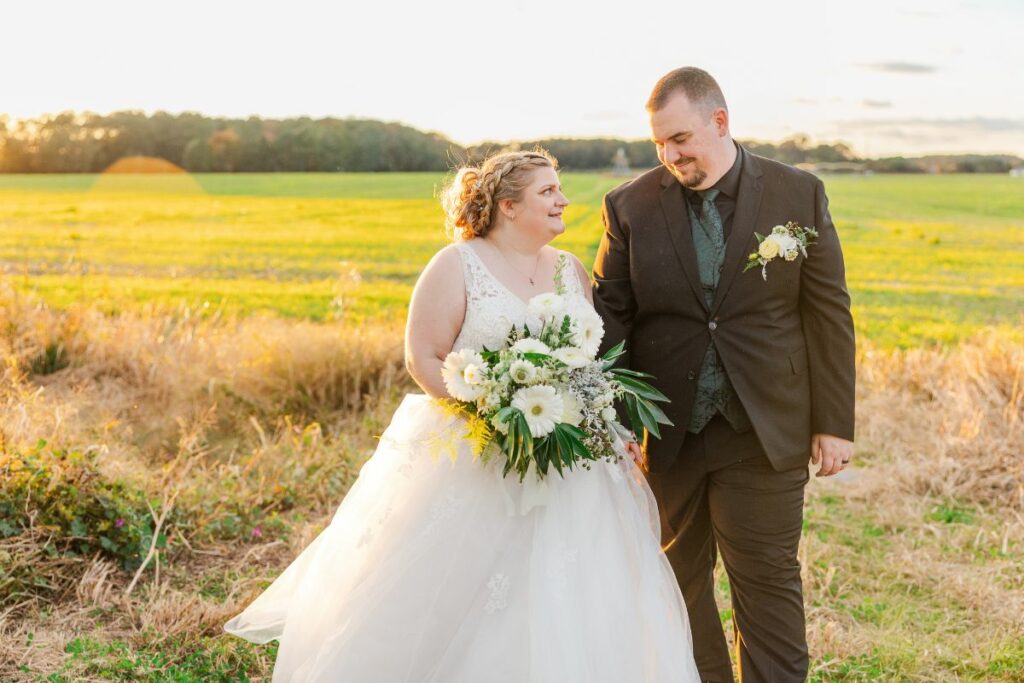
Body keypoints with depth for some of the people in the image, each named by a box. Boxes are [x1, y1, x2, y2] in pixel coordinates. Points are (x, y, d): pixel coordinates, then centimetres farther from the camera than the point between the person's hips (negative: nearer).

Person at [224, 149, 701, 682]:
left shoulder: (572, 270, 11)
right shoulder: (456, 265, -5)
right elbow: (423, 359, -9)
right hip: (470, 466, -4)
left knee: (565, 609, 5)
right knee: (446, 603, 4)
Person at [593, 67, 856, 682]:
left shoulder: (800, 194, -1)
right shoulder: (631, 206, 0)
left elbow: (829, 313, 0)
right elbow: (611, 314, 1)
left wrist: (835, 424, -1)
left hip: (765, 434, -2)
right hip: (667, 436, 2)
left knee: (769, 584, 5)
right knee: (679, 581, 14)